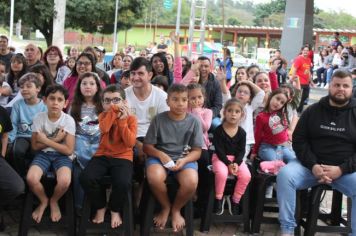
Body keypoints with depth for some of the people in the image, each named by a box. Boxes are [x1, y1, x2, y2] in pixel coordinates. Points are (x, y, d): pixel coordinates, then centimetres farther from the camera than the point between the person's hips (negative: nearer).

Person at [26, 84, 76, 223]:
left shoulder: (68, 120, -13)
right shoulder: (39, 118, -8)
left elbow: (69, 150, -14)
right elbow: (35, 146, -4)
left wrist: (46, 140, -16)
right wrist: (55, 139, -15)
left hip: (62, 155, -2)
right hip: (43, 154, 2)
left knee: (64, 181, -31)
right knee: (31, 178, -27)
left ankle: (54, 201, 6)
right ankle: (43, 201, 7)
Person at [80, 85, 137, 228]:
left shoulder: (130, 118, 2)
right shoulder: (103, 116, 8)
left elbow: (130, 143, -12)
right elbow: (104, 128, -17)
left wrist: (122, 120, -13)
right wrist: (113, 111, -14)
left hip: (123, 157, -2)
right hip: (102, 156, 2)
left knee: (123, 183, -33)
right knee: (86, 178, -26)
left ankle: (115, 210, 2)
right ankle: (100, 207, 4)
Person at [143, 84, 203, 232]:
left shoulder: (193, 121, 0)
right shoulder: (159, 119, -3)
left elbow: (197, 151, 2)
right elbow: (147, 147, 1)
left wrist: (184, 160, -18)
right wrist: (161, 155, -19)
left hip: (184, 158, 1)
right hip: (160, 157, 0)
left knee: (191, 182, -32)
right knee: (154, 178, -35)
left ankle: (176, 209, 3)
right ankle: (165, 207, -1)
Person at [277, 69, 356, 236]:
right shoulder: (313, 111, 8)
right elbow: (299, 140, 3)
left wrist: (342, 169, -16)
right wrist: (313, 166, -13)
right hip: (311, 165, 1)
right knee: (284, 174, -27)